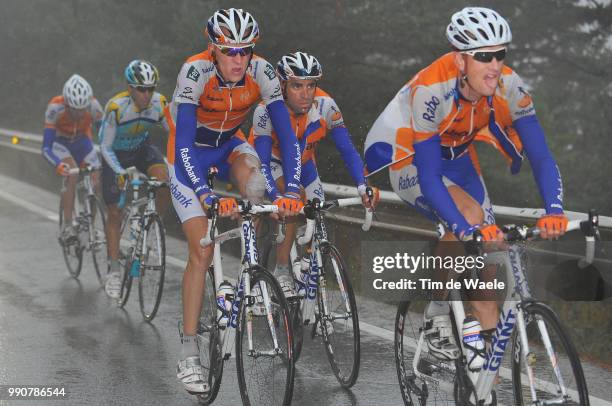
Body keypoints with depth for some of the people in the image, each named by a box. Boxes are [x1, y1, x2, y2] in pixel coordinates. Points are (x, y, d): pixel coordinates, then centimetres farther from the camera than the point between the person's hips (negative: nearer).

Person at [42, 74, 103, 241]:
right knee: (71, 173, -31)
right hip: (59, 143, -2)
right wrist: (58, 164, -55)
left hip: (82, 142, 3)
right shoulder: (55, 107, -35)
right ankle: (67, 226, -25)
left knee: (95, 183, -12)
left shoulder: (93, 106, -30)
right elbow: (46, 148, -36)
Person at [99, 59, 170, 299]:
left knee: (165, 180, -28)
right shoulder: (116, 107, -32)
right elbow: (105, 147, -25)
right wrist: (121, 172, -39)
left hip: (142, 149, 2)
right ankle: (114, 271, 8)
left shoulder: (159, 104, -24)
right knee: (115, 212, -3)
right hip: (116, 155, -2)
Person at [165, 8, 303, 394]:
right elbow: (183, 144, -37)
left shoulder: (262, 72, -23)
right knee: (202, 252, -11)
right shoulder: (195, 71, -32)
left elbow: (287, 134, -25)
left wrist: (292, 189, -39)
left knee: (253, 174, -33)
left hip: (230, 144, 3)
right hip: (190, 151, -3)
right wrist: (206, 196, -50)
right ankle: (189, 354, -4)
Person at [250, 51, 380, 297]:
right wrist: (277, 199, -51)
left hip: (303, 163, 4)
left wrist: (363, 187, -39)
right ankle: (281, 274, -18)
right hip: (272, 162, -4)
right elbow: (262, 162, -36)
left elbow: (347, 150, -25)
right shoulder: (267, 110, -34)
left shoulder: (325, 106, -27)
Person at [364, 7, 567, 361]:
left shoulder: (509, 87, -24)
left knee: (490, 244, -7)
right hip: (406, 157, -5)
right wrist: (467, 229, -48)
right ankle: (438, 315, -13)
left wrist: (554, 210, -40)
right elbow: (429, 177, -38)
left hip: (454, 156, 5)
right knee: (469, 216, -29)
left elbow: (540, 155, -24)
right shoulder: (431, 92, -37)